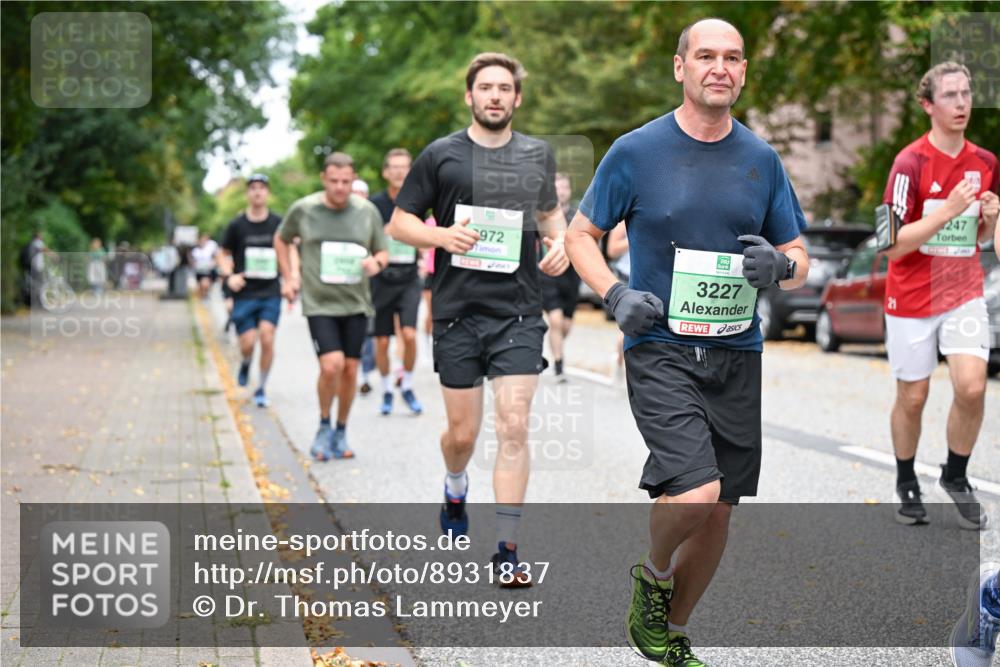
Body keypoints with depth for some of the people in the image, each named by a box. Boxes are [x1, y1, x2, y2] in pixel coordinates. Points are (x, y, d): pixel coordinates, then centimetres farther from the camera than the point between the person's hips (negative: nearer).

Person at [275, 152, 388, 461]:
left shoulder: (367, 211, 2)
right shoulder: (303, 209, -2)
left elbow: (383, 252, 12)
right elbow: (281, 240, 16)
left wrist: (376, 262, -10)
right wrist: (289, 277, 9)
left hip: (356, 304, 3)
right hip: (319, 304, -2)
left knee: (350, 369, 4)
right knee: (331, 365, -18)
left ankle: (341, 432, 23)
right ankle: (324, 426, 7)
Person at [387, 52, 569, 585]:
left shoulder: (538, 155, 10)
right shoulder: (440, 155, 2)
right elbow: (399, 221, 6)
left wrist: (559, 242, 6)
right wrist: (442, 235, -14)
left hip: (519, 313, 1)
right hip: (458, 312, -1)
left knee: (514, 426, -9)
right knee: (462, 432, 6)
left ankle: (507, 550, -3)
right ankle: (455, 490, 42)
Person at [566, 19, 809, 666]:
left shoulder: (762, 160, 7)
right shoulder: (636, 151, -2)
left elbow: (800, 261, 13)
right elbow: (582, 235, 7)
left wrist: (780, 266, -10)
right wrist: (615, 294, -10)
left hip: (736, 356, 4)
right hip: (661, 351, -4)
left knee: (718, 512, 8)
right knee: (695, 493, -22)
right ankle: (653, 575, 11)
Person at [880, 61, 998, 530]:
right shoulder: (911, 162, -13)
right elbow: (894, 244, -17)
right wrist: (947, 210, -26)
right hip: (912, 297, -3)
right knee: (912, 397, 6)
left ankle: (956, 476, 9)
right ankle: (906, 485, 27)